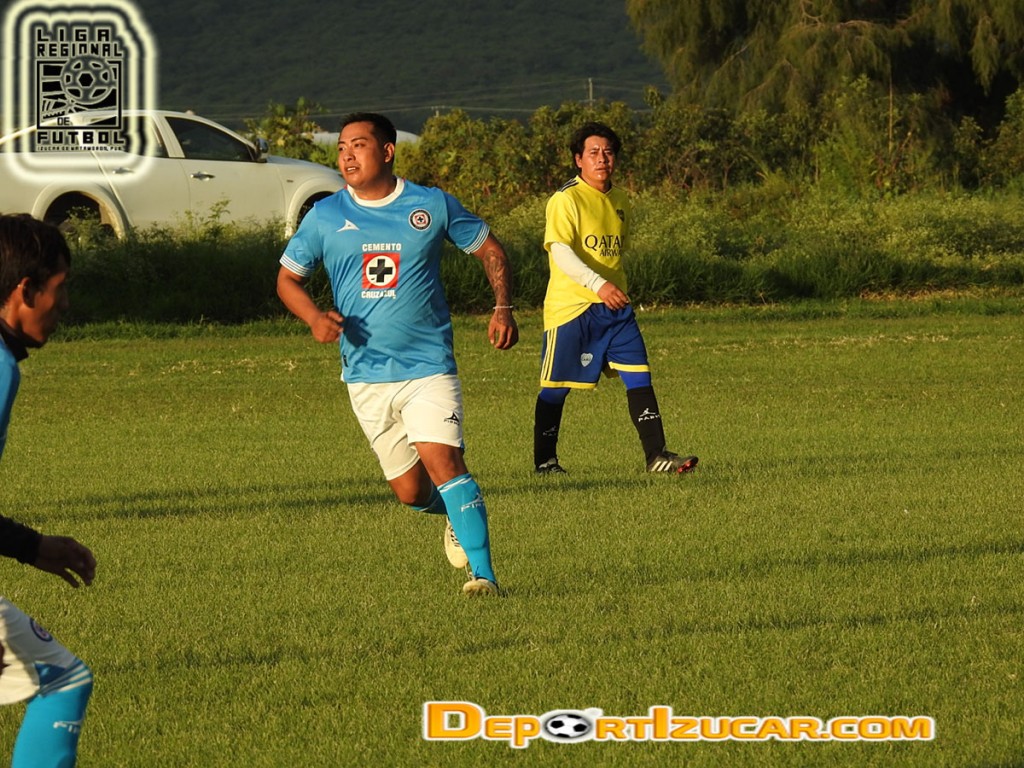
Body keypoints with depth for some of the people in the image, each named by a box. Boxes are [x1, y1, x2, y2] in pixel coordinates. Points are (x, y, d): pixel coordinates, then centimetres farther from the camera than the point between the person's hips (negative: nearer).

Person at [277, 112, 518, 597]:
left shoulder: (433, 206, 0)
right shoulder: (325, 217, 3)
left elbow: (489, 250, 12)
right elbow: (287, 278, 12)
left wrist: (502, 308, -3)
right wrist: (315, 317, -9)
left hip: (428, 366, -3)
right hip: (365, 375, 3)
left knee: (440, 460, -23)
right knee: (411, 492, 6)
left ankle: (484, 573, -21)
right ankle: (457, 516, 41)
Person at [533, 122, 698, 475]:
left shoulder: (619, 200, 12)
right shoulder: (565, 200, -11)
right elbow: (560, 251, -22)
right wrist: (599, 284, -33)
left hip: (614, 307, 6)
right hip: (570, 306, -6)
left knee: (639, 377, -5)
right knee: (555, 387, 3)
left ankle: (656, 454, -5)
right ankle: (545, 461, 16)